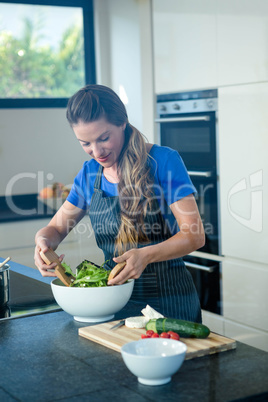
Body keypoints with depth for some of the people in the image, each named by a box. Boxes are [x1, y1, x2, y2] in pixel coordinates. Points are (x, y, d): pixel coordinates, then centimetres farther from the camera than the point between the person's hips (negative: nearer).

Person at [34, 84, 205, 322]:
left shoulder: (163, 161, -12)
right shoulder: (90, 173, 4)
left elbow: (195, 236, -16)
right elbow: (57, 228, 11)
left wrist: (147, 255, -34)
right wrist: (44, 242, -14)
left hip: (168, 300, -4)